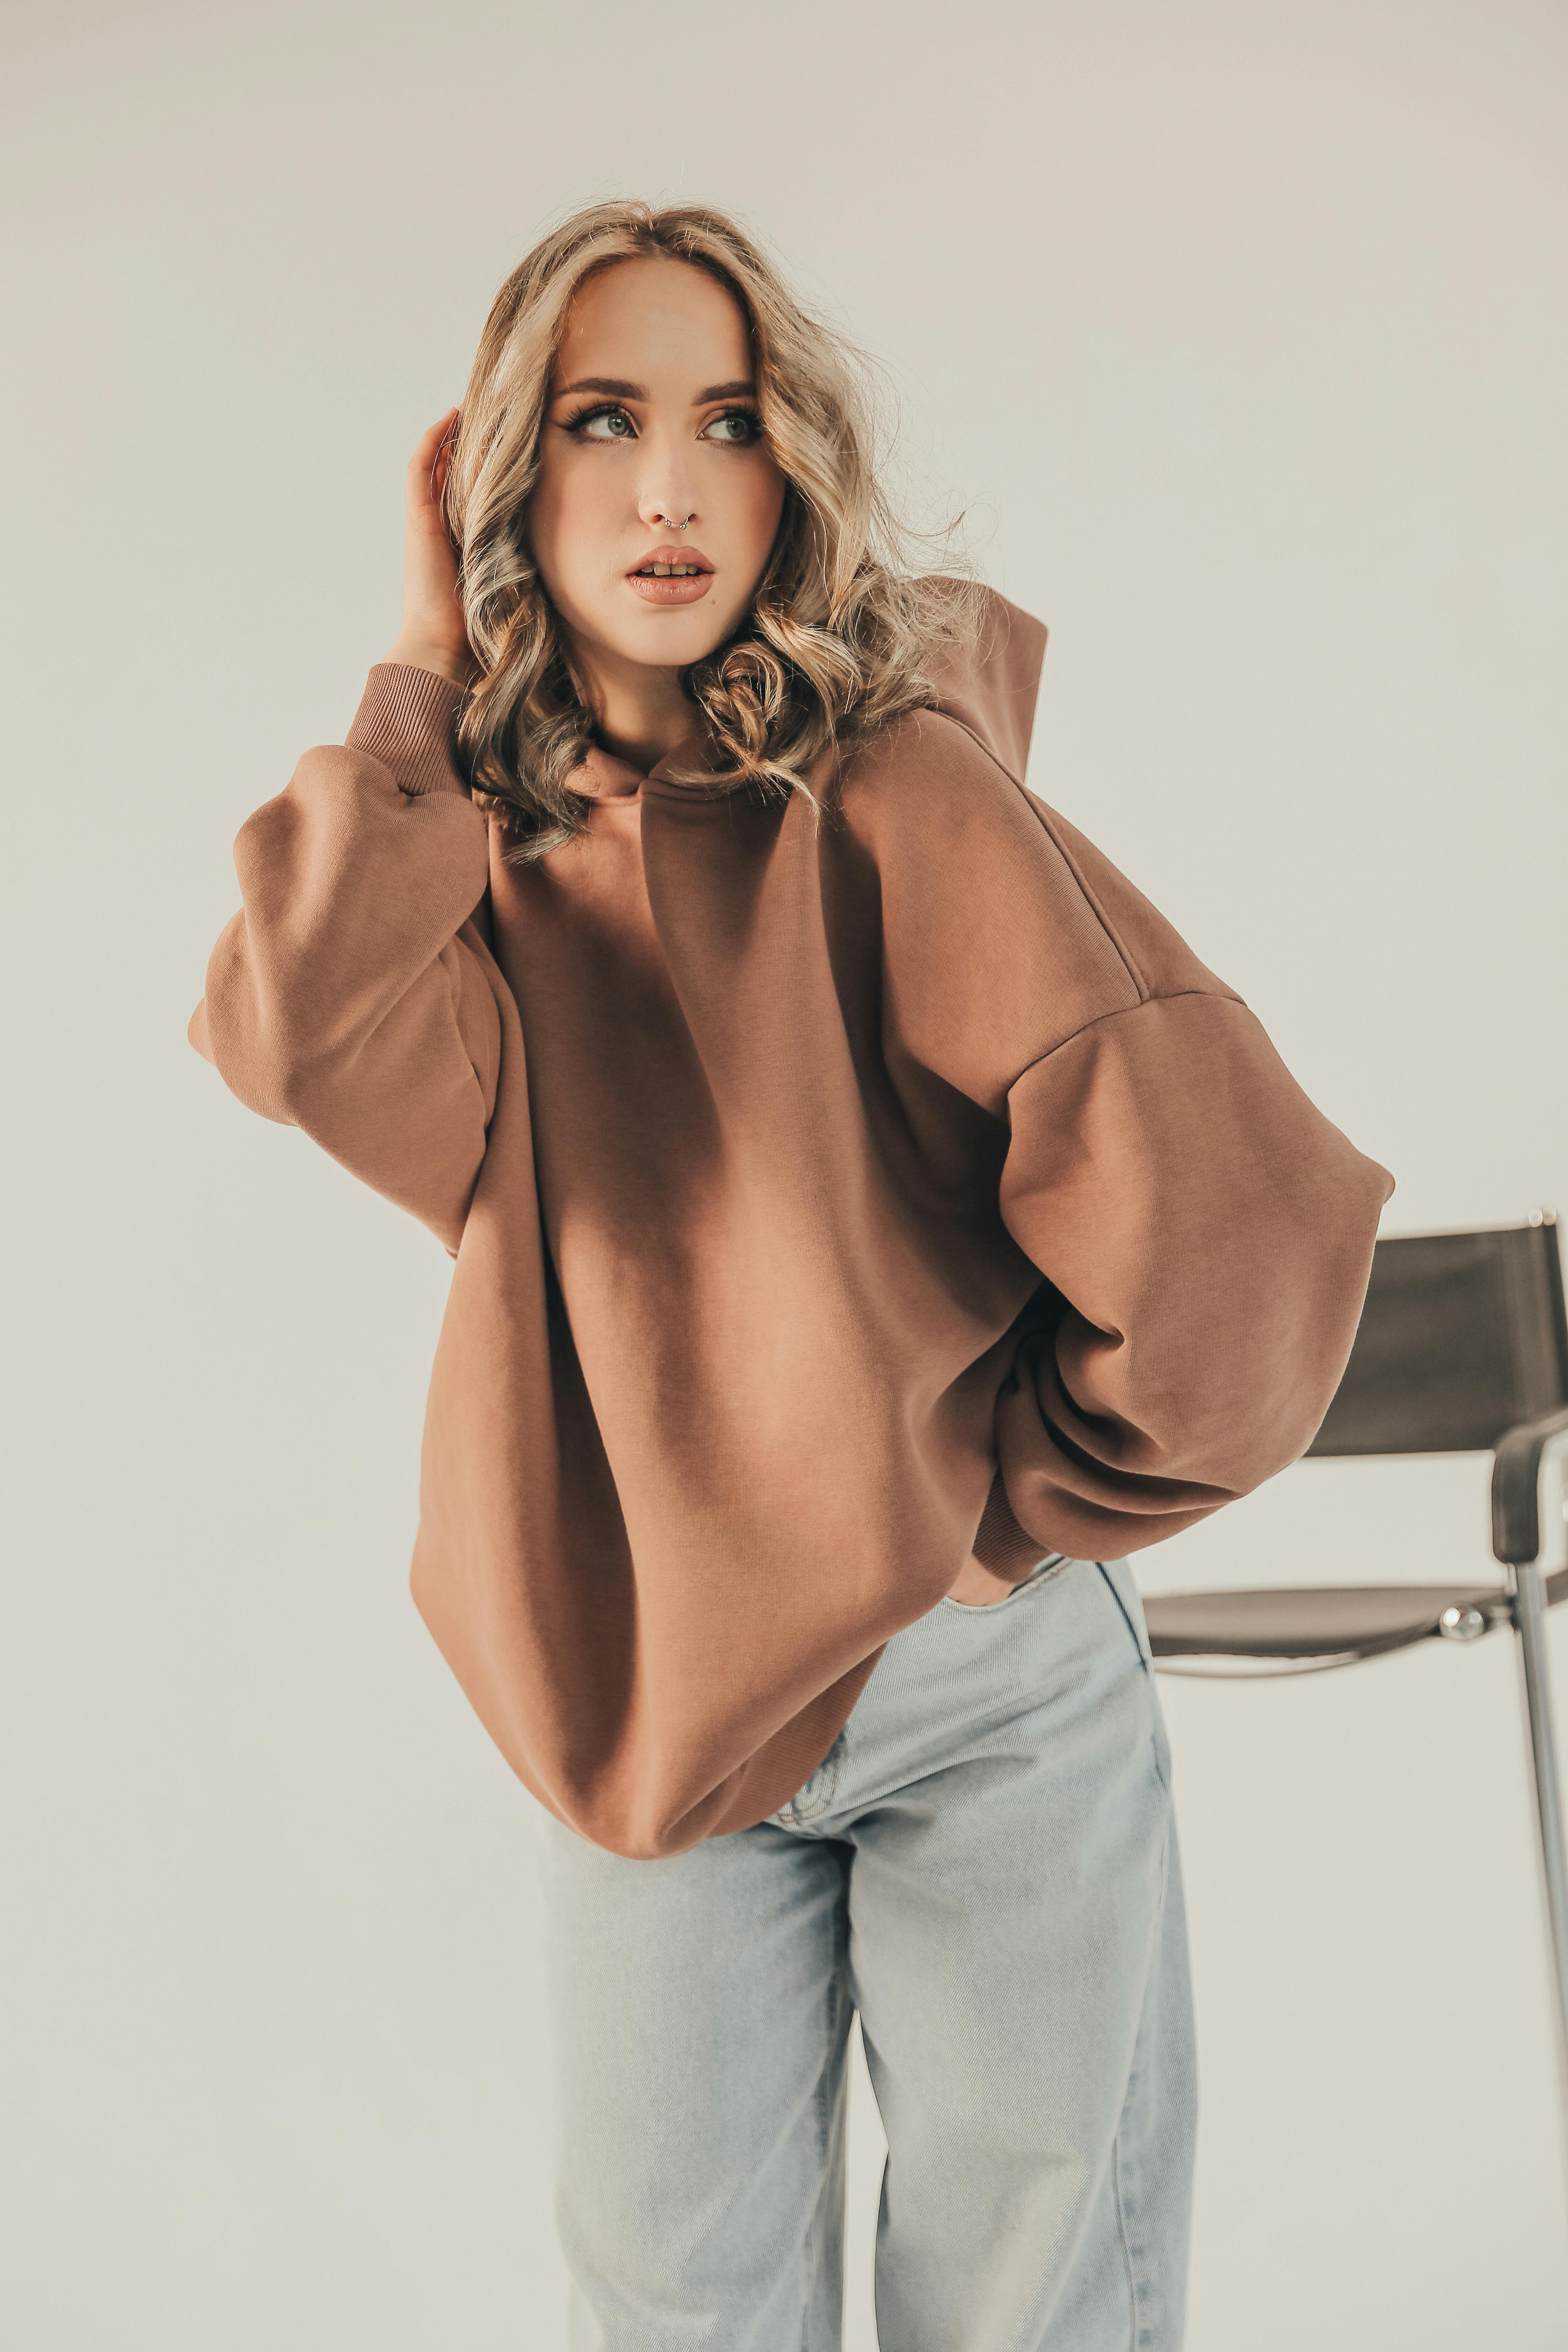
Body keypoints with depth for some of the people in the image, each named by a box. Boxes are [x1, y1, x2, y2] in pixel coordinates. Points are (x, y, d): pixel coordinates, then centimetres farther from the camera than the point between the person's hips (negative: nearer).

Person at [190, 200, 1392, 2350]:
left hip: (987, 1684, -3)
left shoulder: (894, 791, -12)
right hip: (637, 1691, 3)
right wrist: (426, 673, -12)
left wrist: (1020, 1512, -9)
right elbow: (295, 1035, -22)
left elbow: (1229, 1221, -21)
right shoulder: (481, 842, 1)